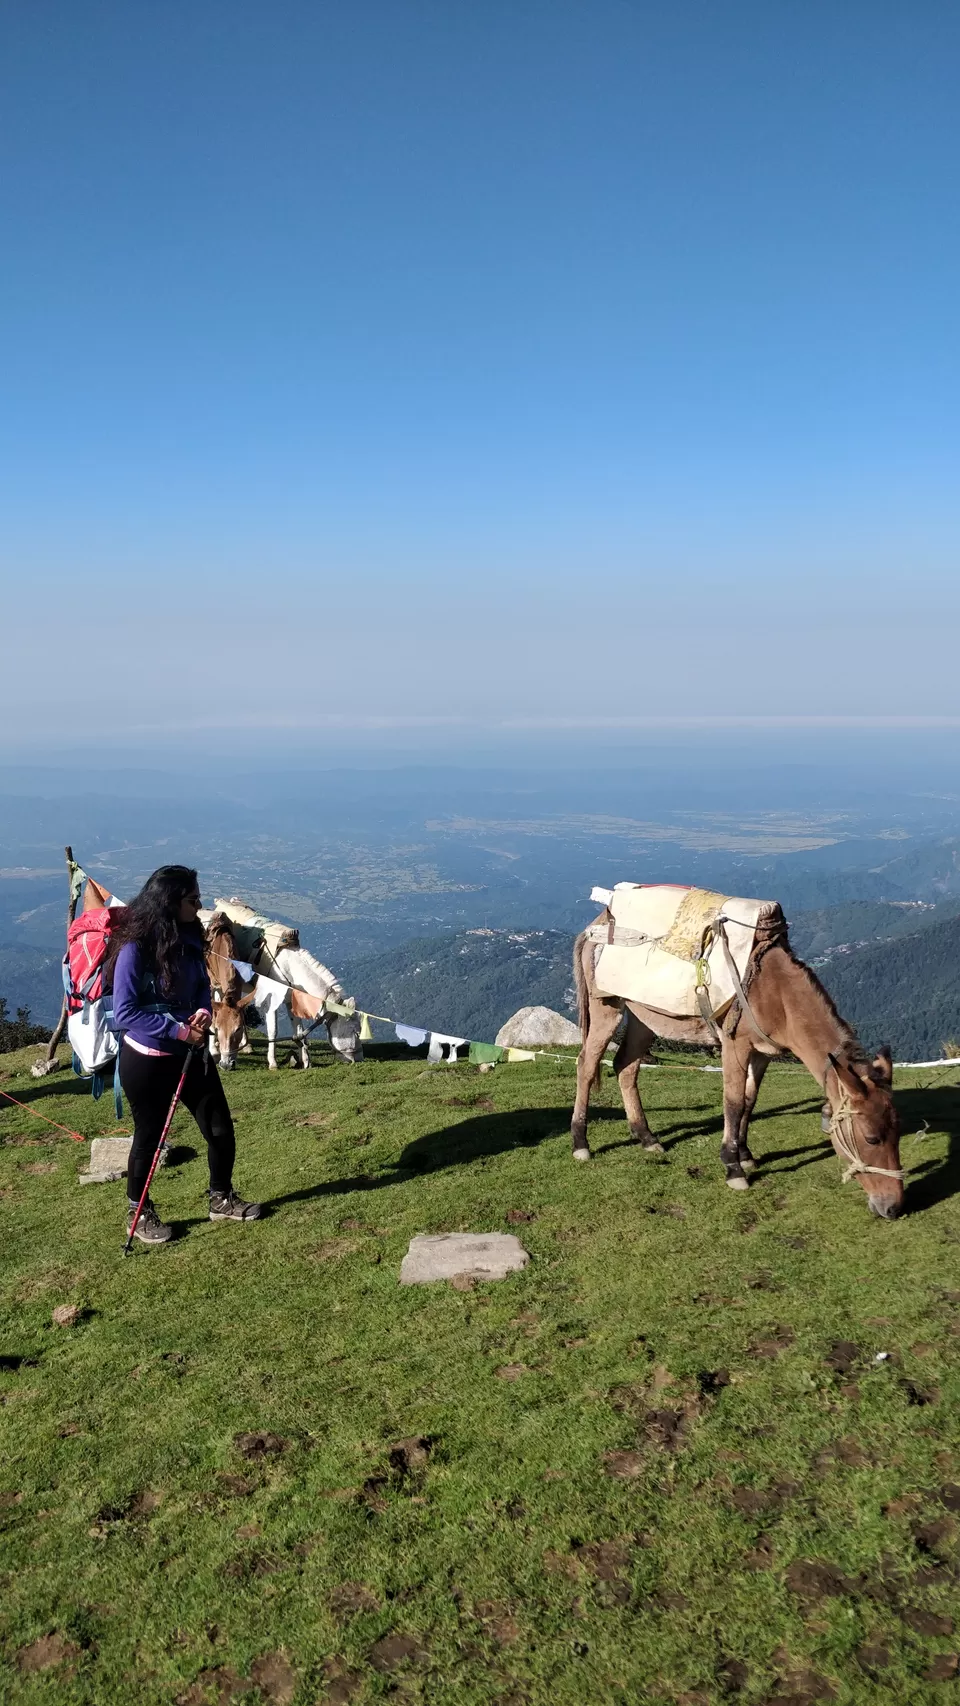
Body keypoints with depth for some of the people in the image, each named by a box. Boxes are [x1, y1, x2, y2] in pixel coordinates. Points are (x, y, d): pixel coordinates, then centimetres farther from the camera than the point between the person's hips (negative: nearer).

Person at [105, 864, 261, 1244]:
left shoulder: (188, 938, -2)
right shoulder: (135, 948, -22)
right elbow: (124, 1014, -22)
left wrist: (204, 1010, -11)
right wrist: (179, 1030, -23)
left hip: (190, 1053, 6)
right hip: (146, 1060, -6)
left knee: (220, 1128, 11)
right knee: (149, 1136, 11)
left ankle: (221, 1199, 33)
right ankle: (139, 1212, 33)